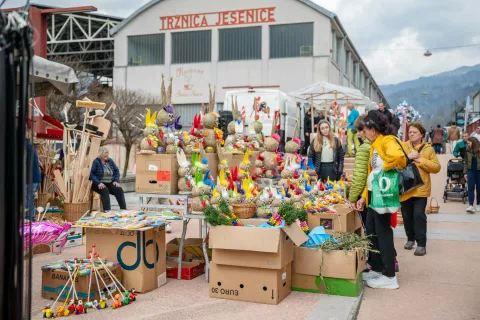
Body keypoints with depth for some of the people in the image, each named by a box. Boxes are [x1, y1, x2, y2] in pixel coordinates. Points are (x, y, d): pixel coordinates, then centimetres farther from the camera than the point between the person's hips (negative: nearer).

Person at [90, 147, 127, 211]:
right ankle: (107, 210, -45)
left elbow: (117, 171, 14)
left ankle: (124, 210, -24)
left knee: (119, 190, -22)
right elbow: (91, 174, -12)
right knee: (105, 190, -36)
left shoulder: (110, 161, 11)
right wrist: (98, 183, -25)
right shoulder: (96, 162, -5)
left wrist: (116, 181, -4)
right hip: (99, 184, -4)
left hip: (110, 183, 4)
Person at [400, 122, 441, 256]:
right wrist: (408, 157, -21)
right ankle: (410, 238, 30)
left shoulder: (428, 149, 4)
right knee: (407, 215, 11)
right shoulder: (402, 147, 5)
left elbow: (436, 167, -4)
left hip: (421, 188, -2)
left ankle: (421, 244, -1)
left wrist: (420, 160, -13)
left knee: (419, 214, -9)